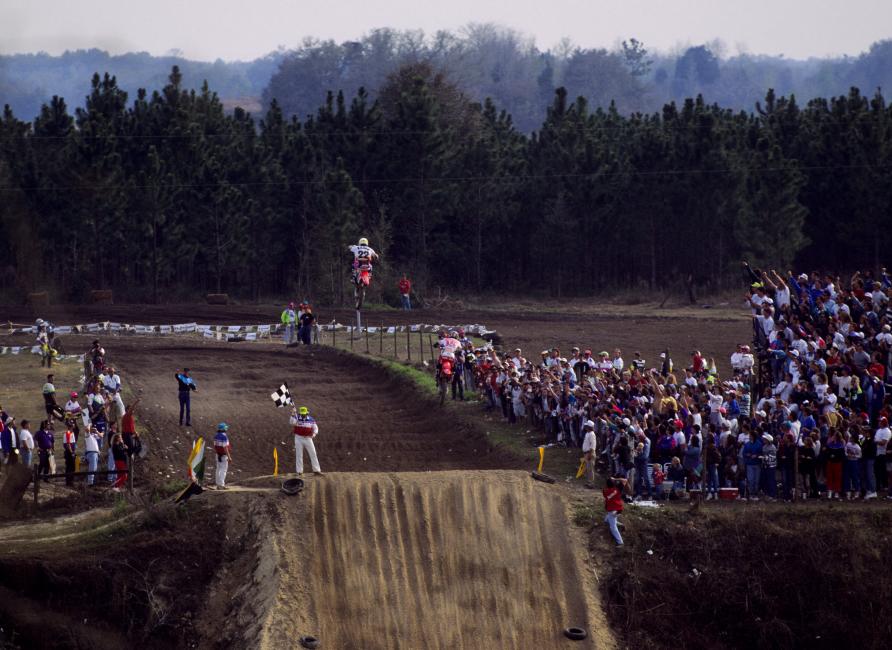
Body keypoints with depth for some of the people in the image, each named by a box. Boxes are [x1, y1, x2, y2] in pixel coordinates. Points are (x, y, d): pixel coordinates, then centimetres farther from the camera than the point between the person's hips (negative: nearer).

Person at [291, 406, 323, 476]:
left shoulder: (310, 419, -2)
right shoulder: (297, 418, -7)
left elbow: (315, 427, 4)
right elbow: (292, 422, -27)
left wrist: (314, 434, -15)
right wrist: (293, 414, -41)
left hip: (308, 438, 1)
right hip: (298, 438, -1)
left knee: (313, 454, 2)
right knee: (299, 455, 4)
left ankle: (316, 470, 9)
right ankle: (299, 471, 12)